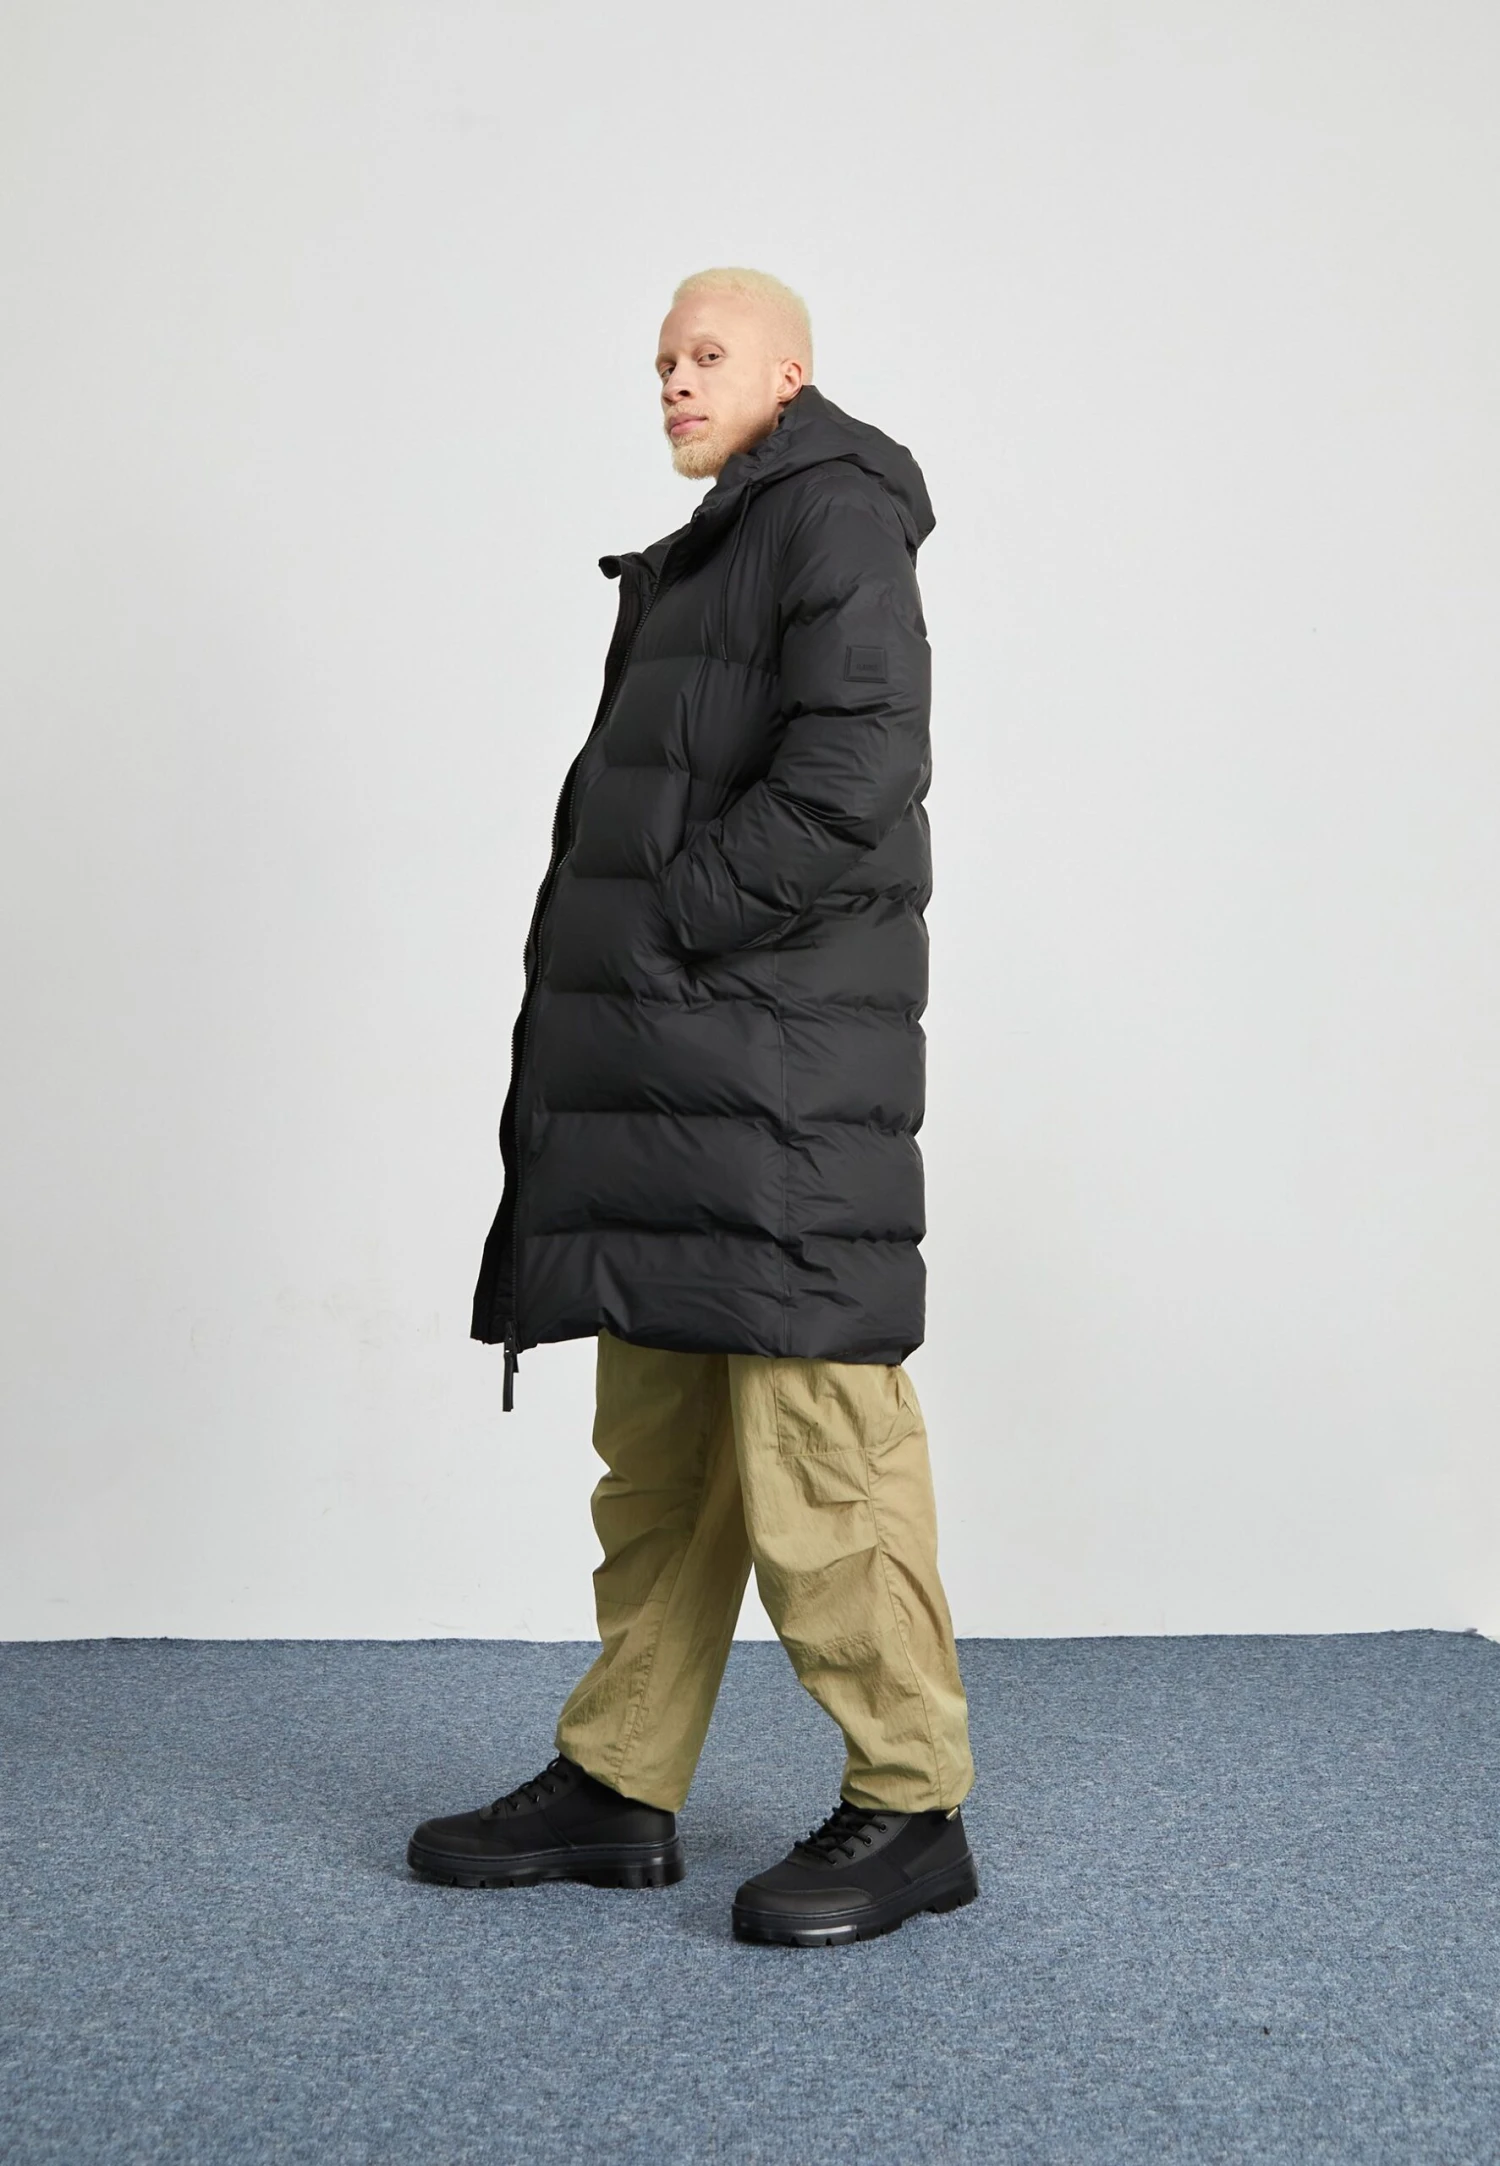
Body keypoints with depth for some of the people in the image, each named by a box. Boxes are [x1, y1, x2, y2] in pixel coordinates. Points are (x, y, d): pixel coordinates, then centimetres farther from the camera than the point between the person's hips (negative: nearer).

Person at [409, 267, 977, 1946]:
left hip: (780, 1066, -9)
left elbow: (846, 788, -17)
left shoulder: (834, 519, -4)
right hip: (665, 1061, 10)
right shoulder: (701, 562, 24)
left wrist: (655, 929, -12)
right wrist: (591, 971, 9)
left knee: (813, 1444, -7)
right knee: (655, 1447, 12)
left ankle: (910, 1808, 4)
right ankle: (618, 1785, 21)